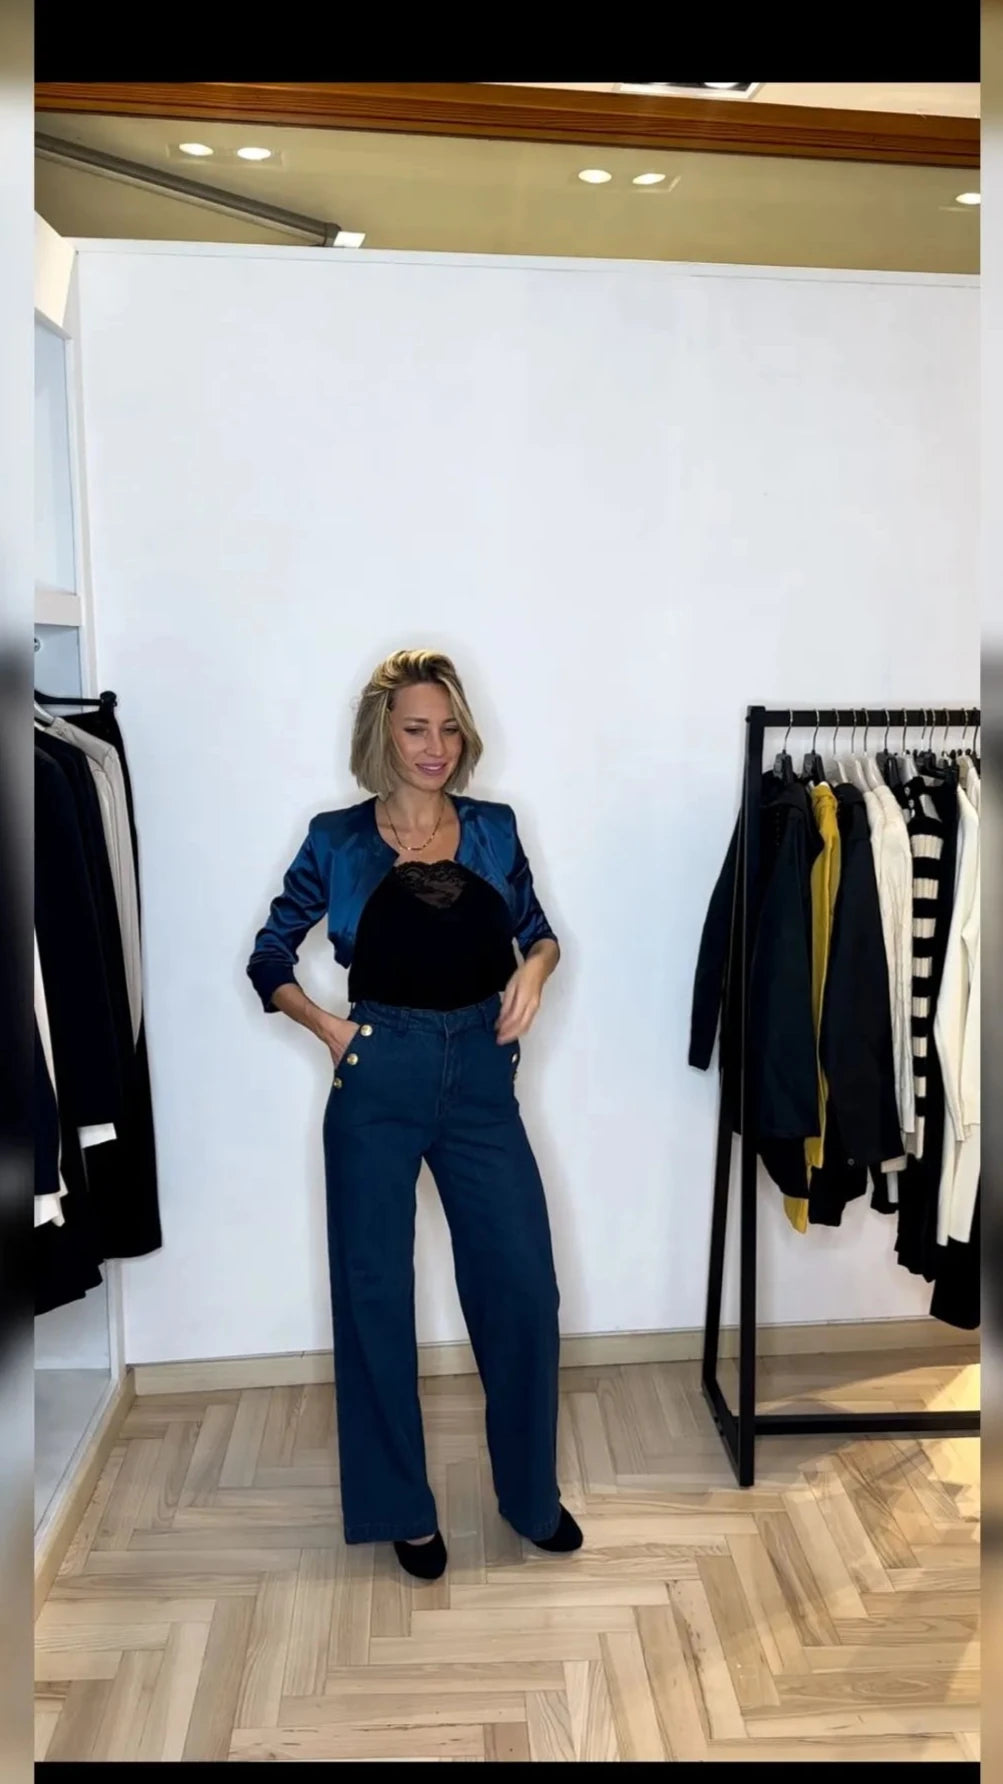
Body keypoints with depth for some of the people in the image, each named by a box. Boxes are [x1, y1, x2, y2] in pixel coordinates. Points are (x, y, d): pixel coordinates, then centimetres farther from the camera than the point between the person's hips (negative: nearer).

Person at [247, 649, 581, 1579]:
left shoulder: (493, 829, 4)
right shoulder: (337, 840, -1)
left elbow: (538, 931, 16)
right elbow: (269, 960, 5)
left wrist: (533, 968, -5)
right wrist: (329, 1028, -9)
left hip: (482, 1078, 2)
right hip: (380, 1083, -2)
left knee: (523, 1285, 5)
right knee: (375, 1293, 8)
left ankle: (532, 1491, 29)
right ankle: (401, 1506, 29)